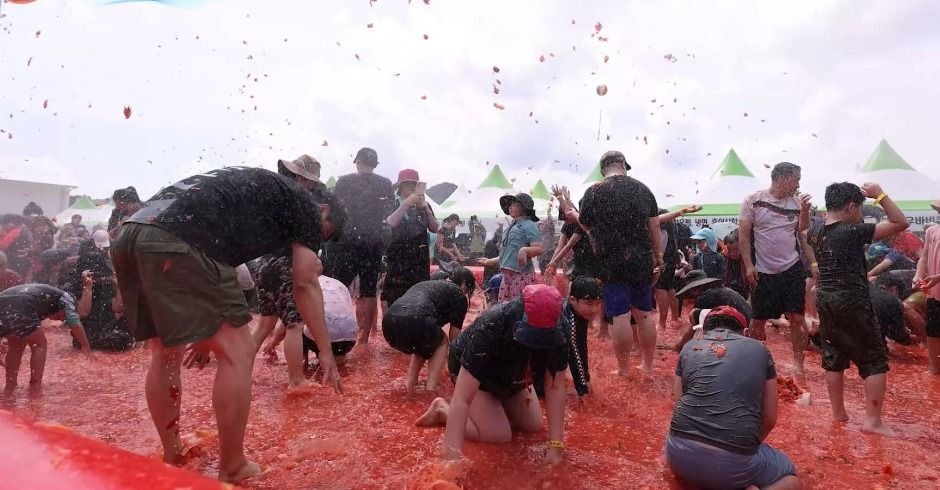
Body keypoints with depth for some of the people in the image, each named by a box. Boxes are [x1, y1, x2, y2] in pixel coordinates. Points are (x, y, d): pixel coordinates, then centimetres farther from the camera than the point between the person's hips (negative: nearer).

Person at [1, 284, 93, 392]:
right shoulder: (64, 297, 21)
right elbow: (73, 321, 1)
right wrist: (86, 347, 0)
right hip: (19, 307, -7)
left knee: (17, 345, 28)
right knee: (39, 344, 12)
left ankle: (9, 387, 30)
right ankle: (35, 388, 11)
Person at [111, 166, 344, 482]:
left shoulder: (256, 190, 35)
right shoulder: (306, 205, 13)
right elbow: (305, 283, 5)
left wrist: (205, 332, 43)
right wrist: (325, 351, 11)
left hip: (128, 237, 10)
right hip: (173, 243, -10)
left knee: (166, 354, 21)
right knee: (237, 352, 0)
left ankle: (172, 459, 35)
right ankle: (232, 471, 12)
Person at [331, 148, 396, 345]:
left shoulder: (344, 181, 0)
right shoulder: (386, 184, 5)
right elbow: (390, 215, 5)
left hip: (349, 241, -2)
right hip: (374, 243, 2)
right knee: (369, 292, 6)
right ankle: (364, 338, 8)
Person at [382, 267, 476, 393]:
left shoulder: (426, 284, 37)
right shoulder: (458, 295, 18)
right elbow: (454, 337, 19)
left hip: (389, 323, 6)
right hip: (415, 322, -6)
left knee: (424, 343, 34)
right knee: (442, 342, 25)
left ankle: (411, 381, 20)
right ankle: (431, 387, 12)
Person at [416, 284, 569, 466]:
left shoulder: (555, 335, -30)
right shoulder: (489, 330, -44)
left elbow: (556, 387, -26)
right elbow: (461, 399, -45)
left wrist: (556, 445, -31)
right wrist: (453, 456, -51)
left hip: (512, 376, 5)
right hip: (470, 372, -5)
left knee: (534, 426, 2)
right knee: (499, 435, -15)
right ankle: (444, 411, 4)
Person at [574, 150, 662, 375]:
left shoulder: (594, 192, -5)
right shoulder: (642, 188, 7)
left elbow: (585, 225, 4)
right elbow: (655, 226, 9)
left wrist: (574, 214, 25)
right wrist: (658, 258, 17)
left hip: (612, 263, -4)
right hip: (642, 261, 4)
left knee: (621, 316, -1)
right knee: (645, 313, 13)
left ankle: (623, 369, 8)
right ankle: (648, 364, 24)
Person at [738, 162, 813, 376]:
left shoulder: (797, 202, 3)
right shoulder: (754, 200, -6)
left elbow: (803, 234, 3)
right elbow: (744, 234, -5)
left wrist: (805, 211, -13)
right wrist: (748, 265, -10)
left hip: (792, 268, 2)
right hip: (762, 271, -2)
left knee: (796, 318, 3)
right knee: (758, 319, 8)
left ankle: (798, 362, 16)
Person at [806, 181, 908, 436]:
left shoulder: (817, 234, 6)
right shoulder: (853, 231, -14)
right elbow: (900, 223, -10)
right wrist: (879, 195, -7)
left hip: (825, 300, 7)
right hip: (852, 301, -7)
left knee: (833, 358, 13)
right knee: (875, 359, 5)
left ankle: (838, 412, 22)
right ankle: (873, 420, 5)